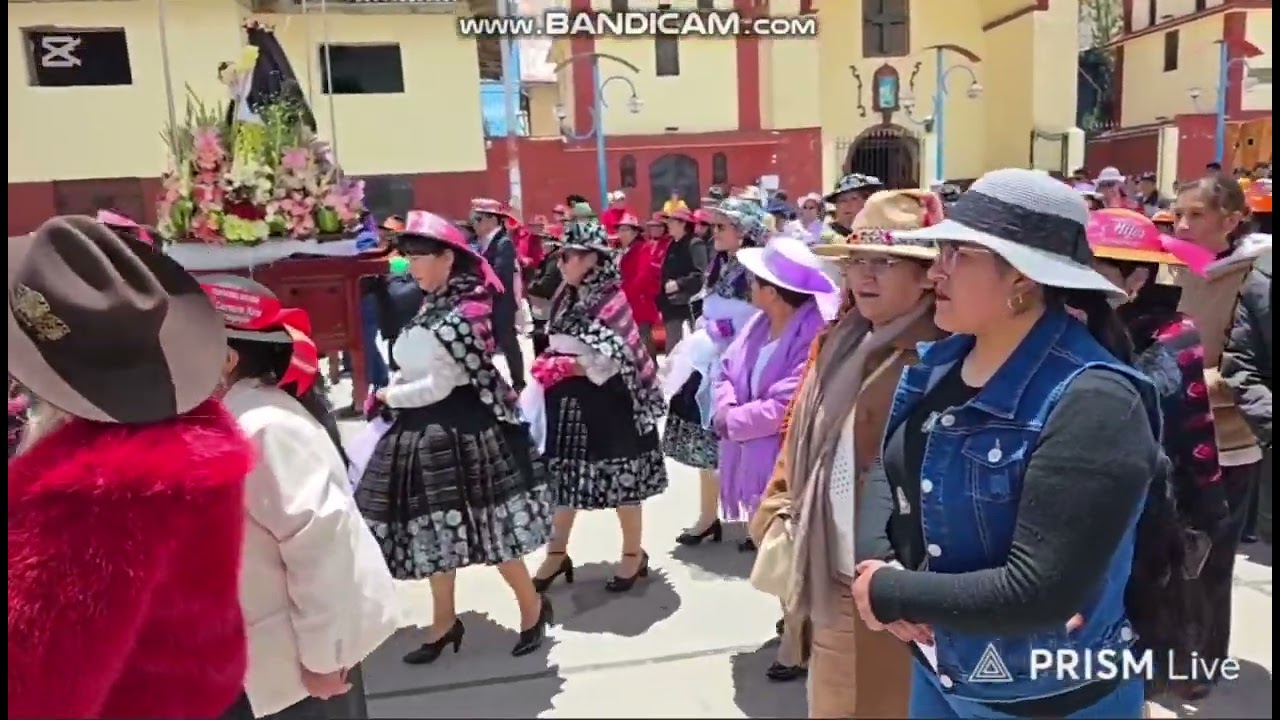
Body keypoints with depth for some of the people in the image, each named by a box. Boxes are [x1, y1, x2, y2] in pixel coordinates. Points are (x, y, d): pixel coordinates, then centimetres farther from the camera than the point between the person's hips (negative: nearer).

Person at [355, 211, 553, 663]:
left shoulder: (462, 313, -19)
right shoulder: (432, 306, 10)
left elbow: (438, 387, -18)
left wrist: (388, 396, -6)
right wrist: (396, 393, 1)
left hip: (461, 425, -9)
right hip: (427, 428, 9)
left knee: (487, 525, 2)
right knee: (433, 526, 16)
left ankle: (532, 607, 23)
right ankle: (444, 622, 31)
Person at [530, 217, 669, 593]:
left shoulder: (609, 301, -17)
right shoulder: (567, 298, 8)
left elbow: (607, 363, -21)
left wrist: (558, 368, -17)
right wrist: (549, 368, -5)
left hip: (606, 402, -8)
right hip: (568, 401, 8)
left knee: (619, 479, 7)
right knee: (564, 475, 14)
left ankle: (634, 555, 24)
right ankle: (557, 553, 28)